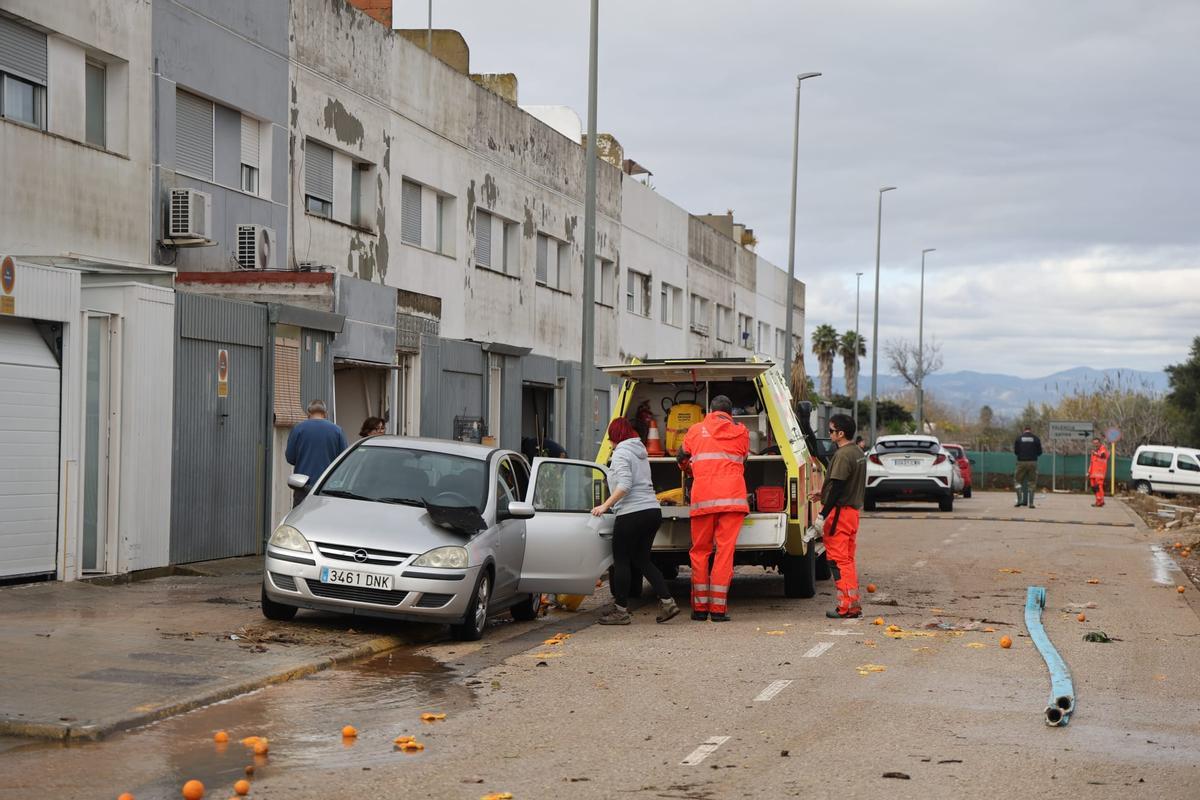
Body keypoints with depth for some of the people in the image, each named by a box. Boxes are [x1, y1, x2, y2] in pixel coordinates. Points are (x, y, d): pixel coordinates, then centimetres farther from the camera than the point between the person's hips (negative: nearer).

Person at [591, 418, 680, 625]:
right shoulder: (640, 451, 19)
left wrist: (605, 505, -17)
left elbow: (624, 485, -20)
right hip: (652, 511, 9)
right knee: (642, 560, 14)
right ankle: (668, 602, 5)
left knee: (621, 561, 1)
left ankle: (621, 611, 3)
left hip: (632, 513, -8)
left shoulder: (621, 453, -7)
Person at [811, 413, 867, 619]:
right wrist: (823, 493, 28)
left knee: (838, 559, -5)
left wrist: (822, 515, -19)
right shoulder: (859, 452, 12)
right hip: (853, 510, 9)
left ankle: (847, 606, -5)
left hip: (840, 511, -9)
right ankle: (853, 605, 17)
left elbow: (837, 487, -21)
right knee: (847, 559, 15)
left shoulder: (842, 455, -17)